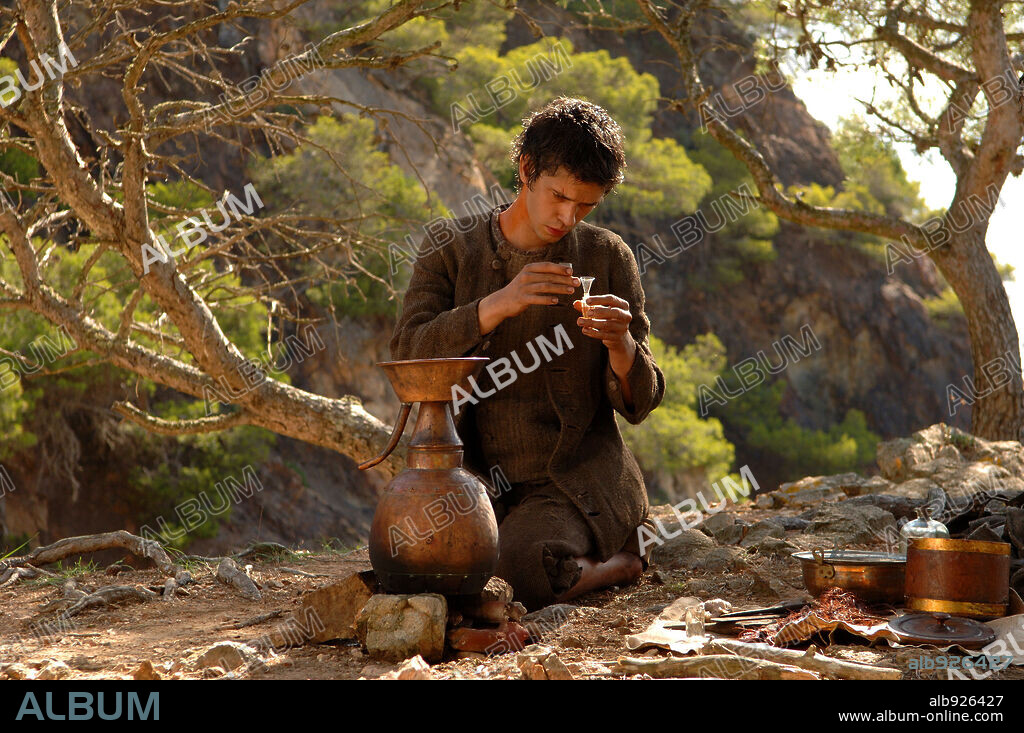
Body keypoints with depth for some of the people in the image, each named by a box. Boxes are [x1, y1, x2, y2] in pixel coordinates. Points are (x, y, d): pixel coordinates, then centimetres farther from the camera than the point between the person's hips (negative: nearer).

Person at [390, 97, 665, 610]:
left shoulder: (607, 258, 1)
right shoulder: (450, 248, 3)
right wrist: (498, 305, -27)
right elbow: (408, 358, -13)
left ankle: (623, 557, 2)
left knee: (513, 574, -30)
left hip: (579, 476, -3)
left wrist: (620, 344, -22)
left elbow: (639, 403, 1)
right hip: (481, 478, 4)